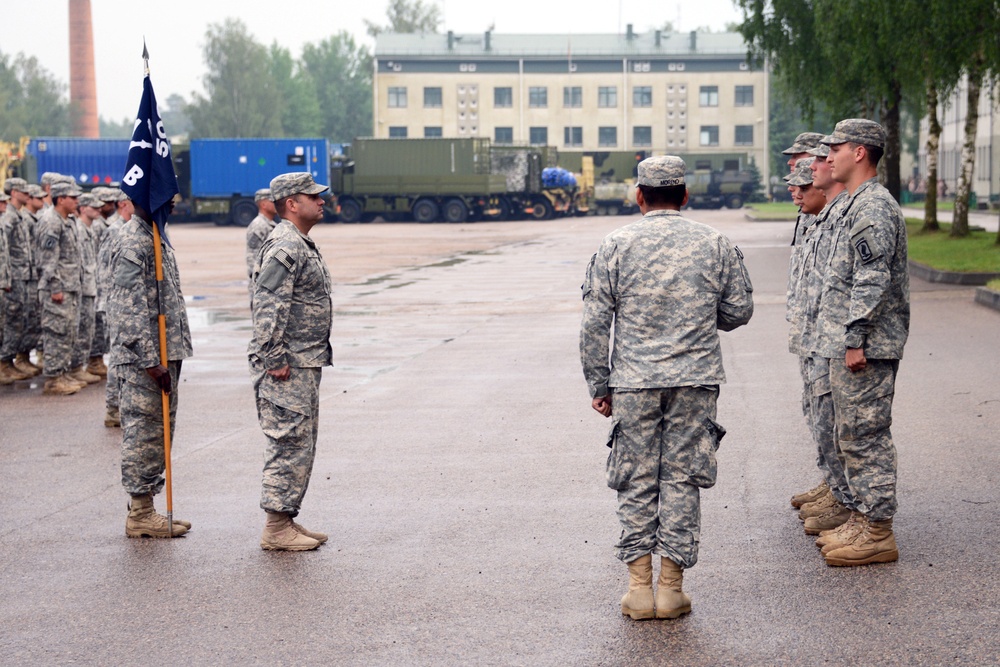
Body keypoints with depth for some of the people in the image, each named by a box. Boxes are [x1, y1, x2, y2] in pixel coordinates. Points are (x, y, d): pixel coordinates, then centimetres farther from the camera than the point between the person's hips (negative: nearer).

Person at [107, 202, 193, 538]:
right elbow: (132, 309, -20)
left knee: (159, 432, 13)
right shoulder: (132, 242, -16)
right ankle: (140, 514, 3)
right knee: (143, 432, -4)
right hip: (142, 359, -10)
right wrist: (151, 362, -22)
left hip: (164, 355, 10)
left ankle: (145, 508, 20)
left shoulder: (155, 237, 16)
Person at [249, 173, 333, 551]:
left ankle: (287, 521, 20)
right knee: (290, 443, -7)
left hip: (305, 365, 11)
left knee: (301, 444, 14)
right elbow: (267, 306, -23)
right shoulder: (285, 246, -16)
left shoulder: (303, 245, 18)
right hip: (287, 368, -11)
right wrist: (274, 359, -23)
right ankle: (276, 529, -3)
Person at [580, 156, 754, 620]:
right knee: (682, 479, 6)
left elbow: (595, 324, -2)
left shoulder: (616, 246, -2)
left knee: (636, 481, 6)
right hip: (696, 379, 1)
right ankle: (671, 587, 7)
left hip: (634, 381, -1)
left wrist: (598, 386, 6)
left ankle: (639, 587, 6)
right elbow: (739, 311, 7)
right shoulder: (713, 244, 2)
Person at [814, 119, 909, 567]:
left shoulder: (873, 207, -16)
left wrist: (855, 340, -23)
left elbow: (872, 281, -22)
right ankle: (863, 518, 23)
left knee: (866, 436, -6)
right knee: (853, 437, 15)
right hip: (847, 344, 11)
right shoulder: (857, 205, 18)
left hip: (865, 347, -11)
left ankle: (878, 531, -2)